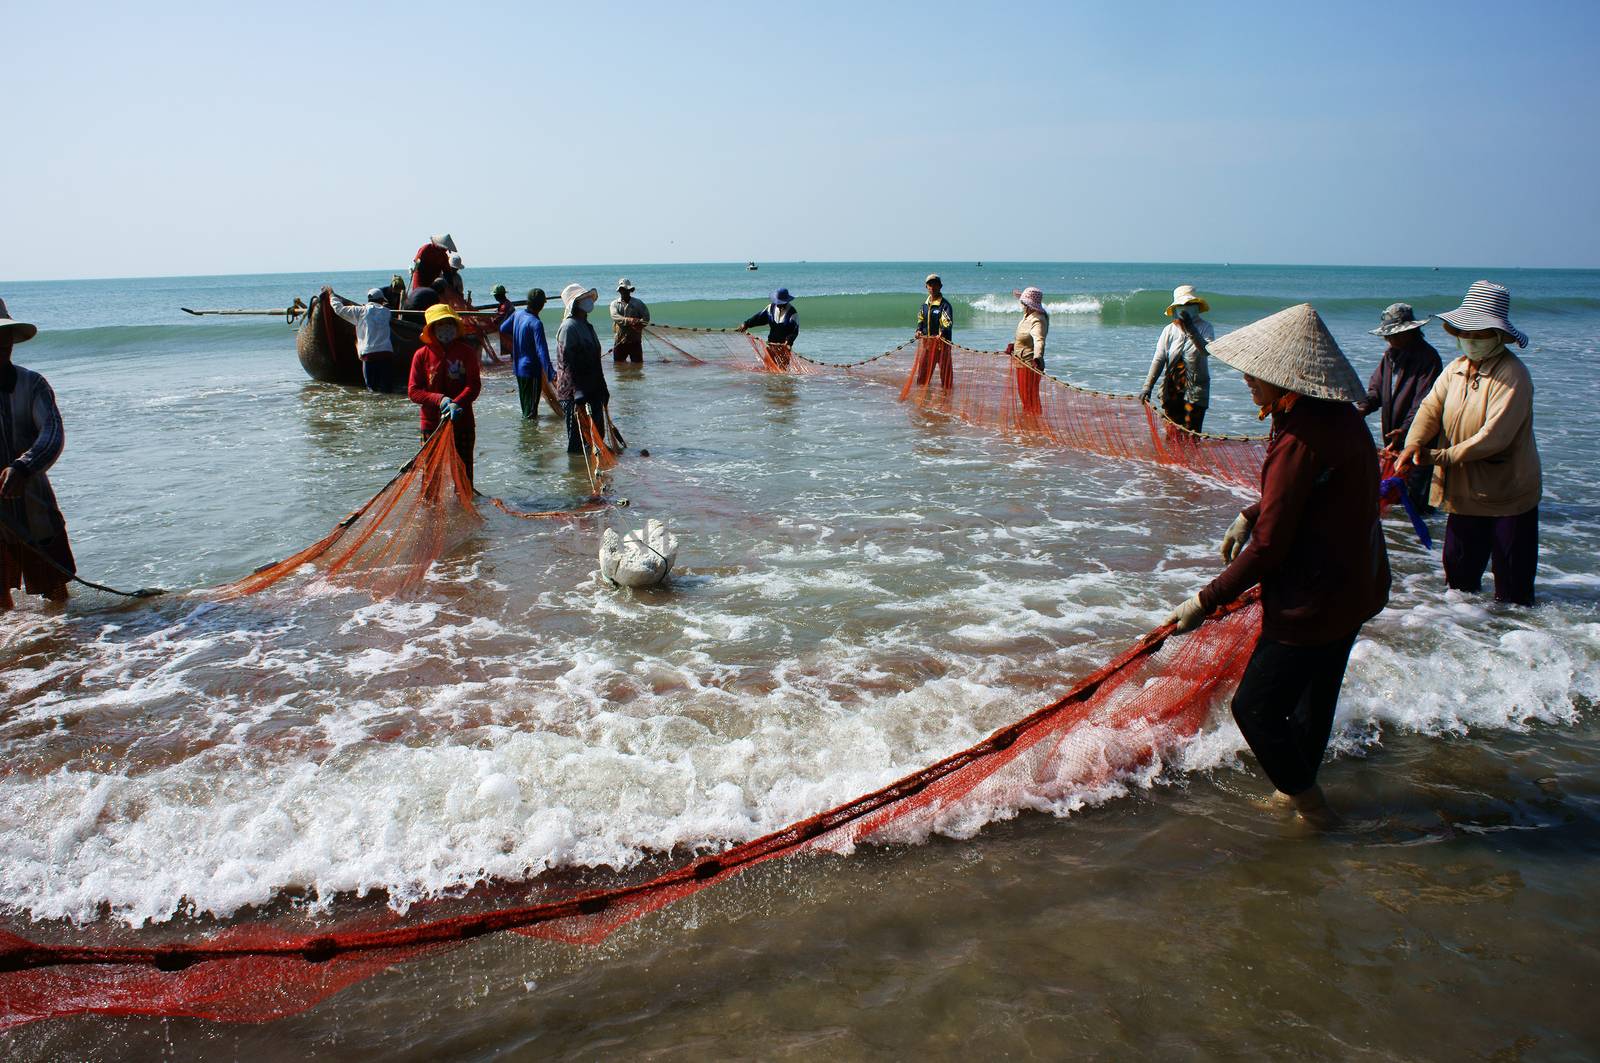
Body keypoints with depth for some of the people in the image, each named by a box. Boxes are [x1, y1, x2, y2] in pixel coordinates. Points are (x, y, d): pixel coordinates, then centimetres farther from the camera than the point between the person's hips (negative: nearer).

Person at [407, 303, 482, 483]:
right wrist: (440, 400, -17)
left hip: (462, 422, 0)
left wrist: (457, 403, -23)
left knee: (463, 470, 6)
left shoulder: (466, 351, 1)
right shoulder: (422, 355, 1)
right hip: (432, 423, 0)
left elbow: (474, 385, -6)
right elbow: (413, 391, -1)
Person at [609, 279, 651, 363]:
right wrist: (631, 321, -27)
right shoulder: (615, 304, 6)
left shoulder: (638, 303, 6)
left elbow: (646, 318, -3)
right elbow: (615, 317, -14)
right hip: (619, 340, 0)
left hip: (635, 340, 0)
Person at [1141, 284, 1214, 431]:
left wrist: (1191, 329, -28)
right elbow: (1158, 360, 2)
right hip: (1172, 388, 3)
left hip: (1196, 390, -3)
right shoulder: (1169, 330, 6)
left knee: (1191, 433, -8)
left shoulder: (1205, 327, -1)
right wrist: (1147, 387, -7)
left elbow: (1207, 350, -21)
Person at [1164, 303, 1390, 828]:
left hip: (1314, 601, -10)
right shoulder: (1340, 416, 4)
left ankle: (1311, 807, 18)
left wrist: (1206, 601, -18)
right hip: (1356, 586, 10)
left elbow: (1268, 547, -25)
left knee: (1256, 706, 2)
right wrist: (1250, 514, 18)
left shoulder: (1302, 439, -26)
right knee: (1316, 695, 24)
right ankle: (1302, 790, 42)